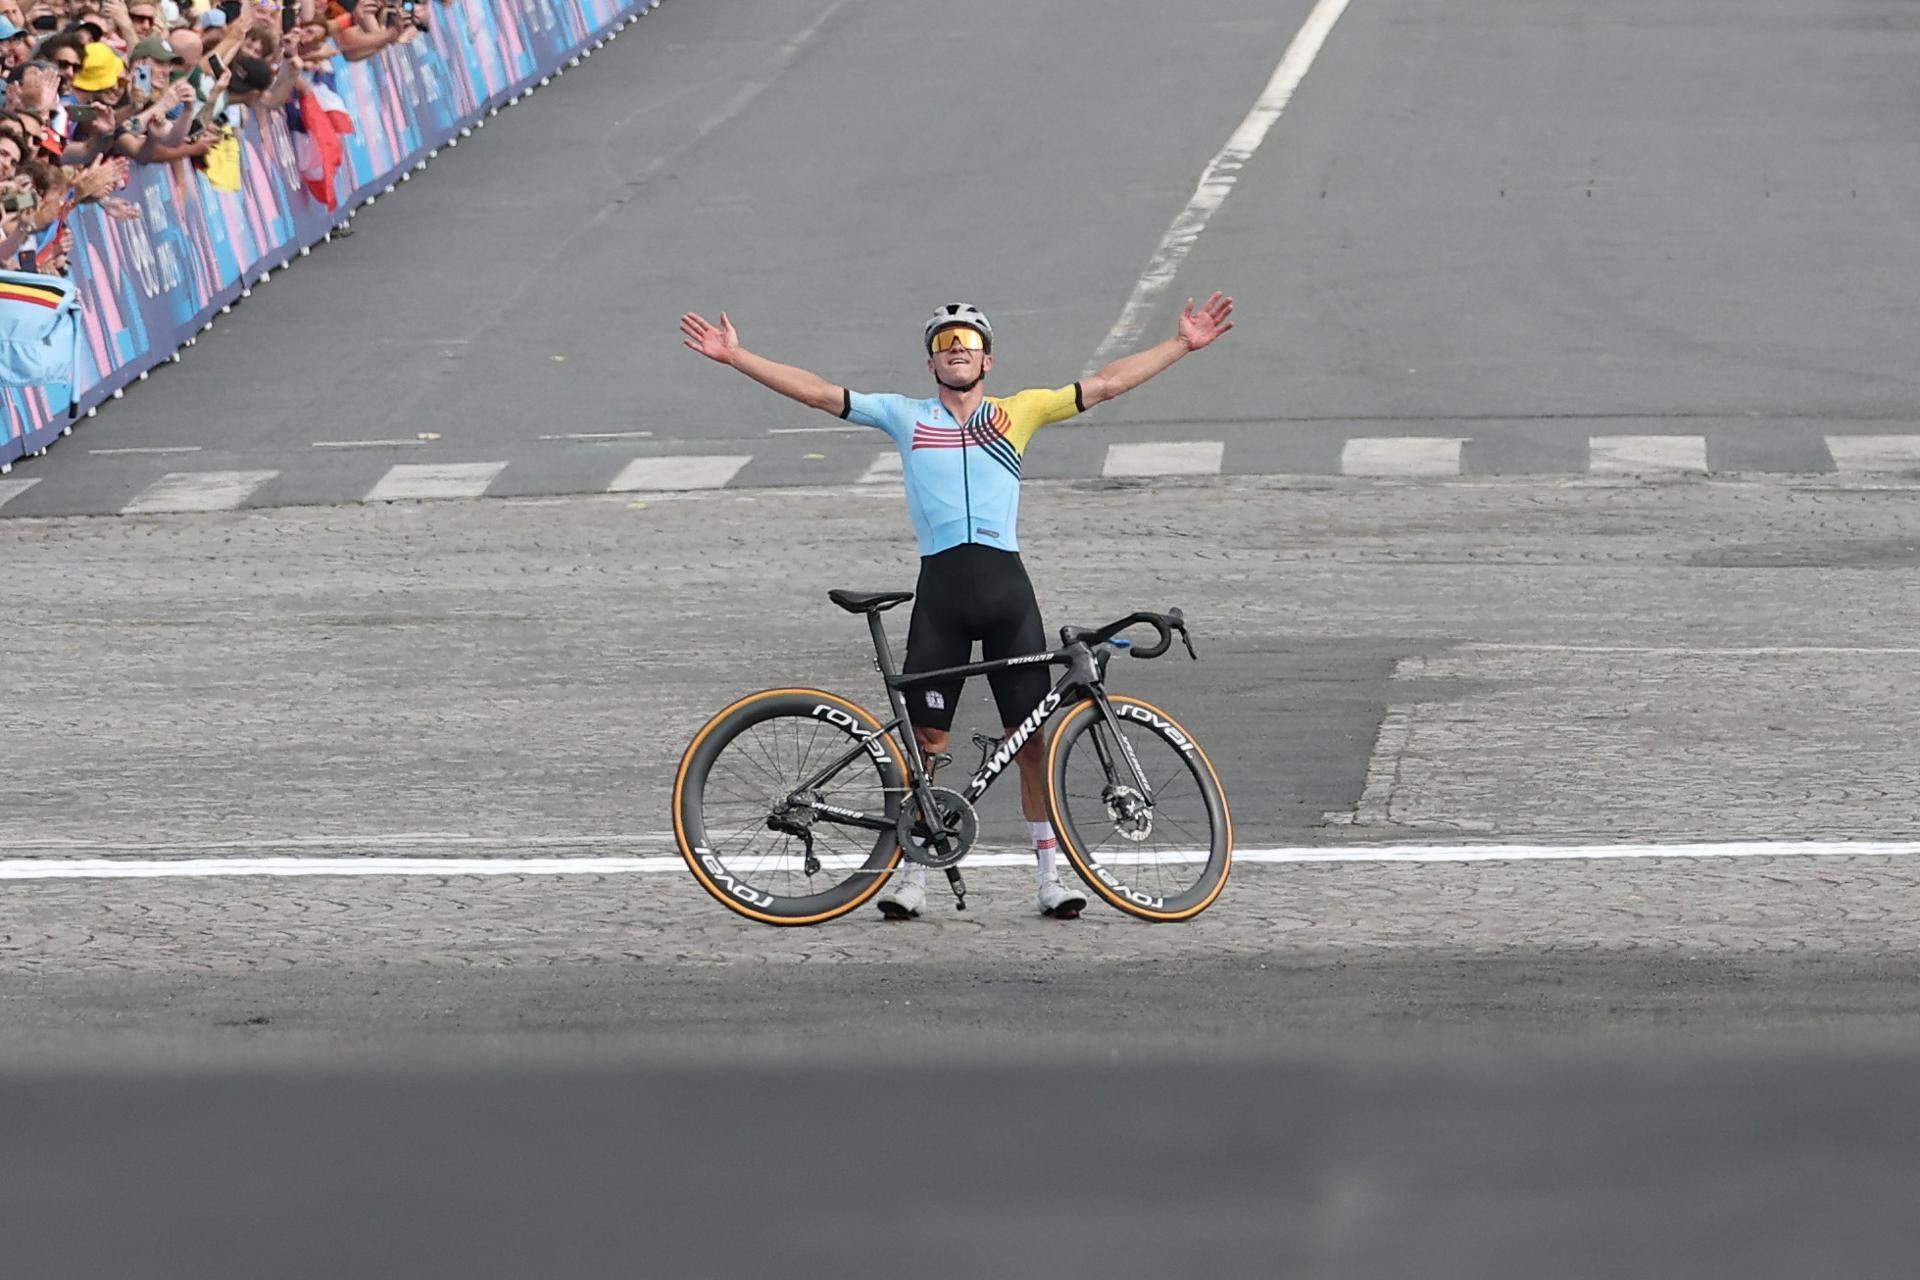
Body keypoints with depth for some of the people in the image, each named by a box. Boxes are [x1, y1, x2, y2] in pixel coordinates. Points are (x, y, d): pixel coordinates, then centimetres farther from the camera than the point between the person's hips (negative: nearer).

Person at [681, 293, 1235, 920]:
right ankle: (911, 871, 8)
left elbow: (1106, 384, 14)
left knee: (1033, 735, 0)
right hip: (940, 586, 0)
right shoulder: (906, 416, 12)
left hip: (1006, 584, 0)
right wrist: (736, 357, 3)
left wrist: (1183, 344, 11)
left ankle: (1049, 873, 6)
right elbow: (819, 392, 9)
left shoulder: (1018, 412, 13)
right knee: (925, 735, 0)